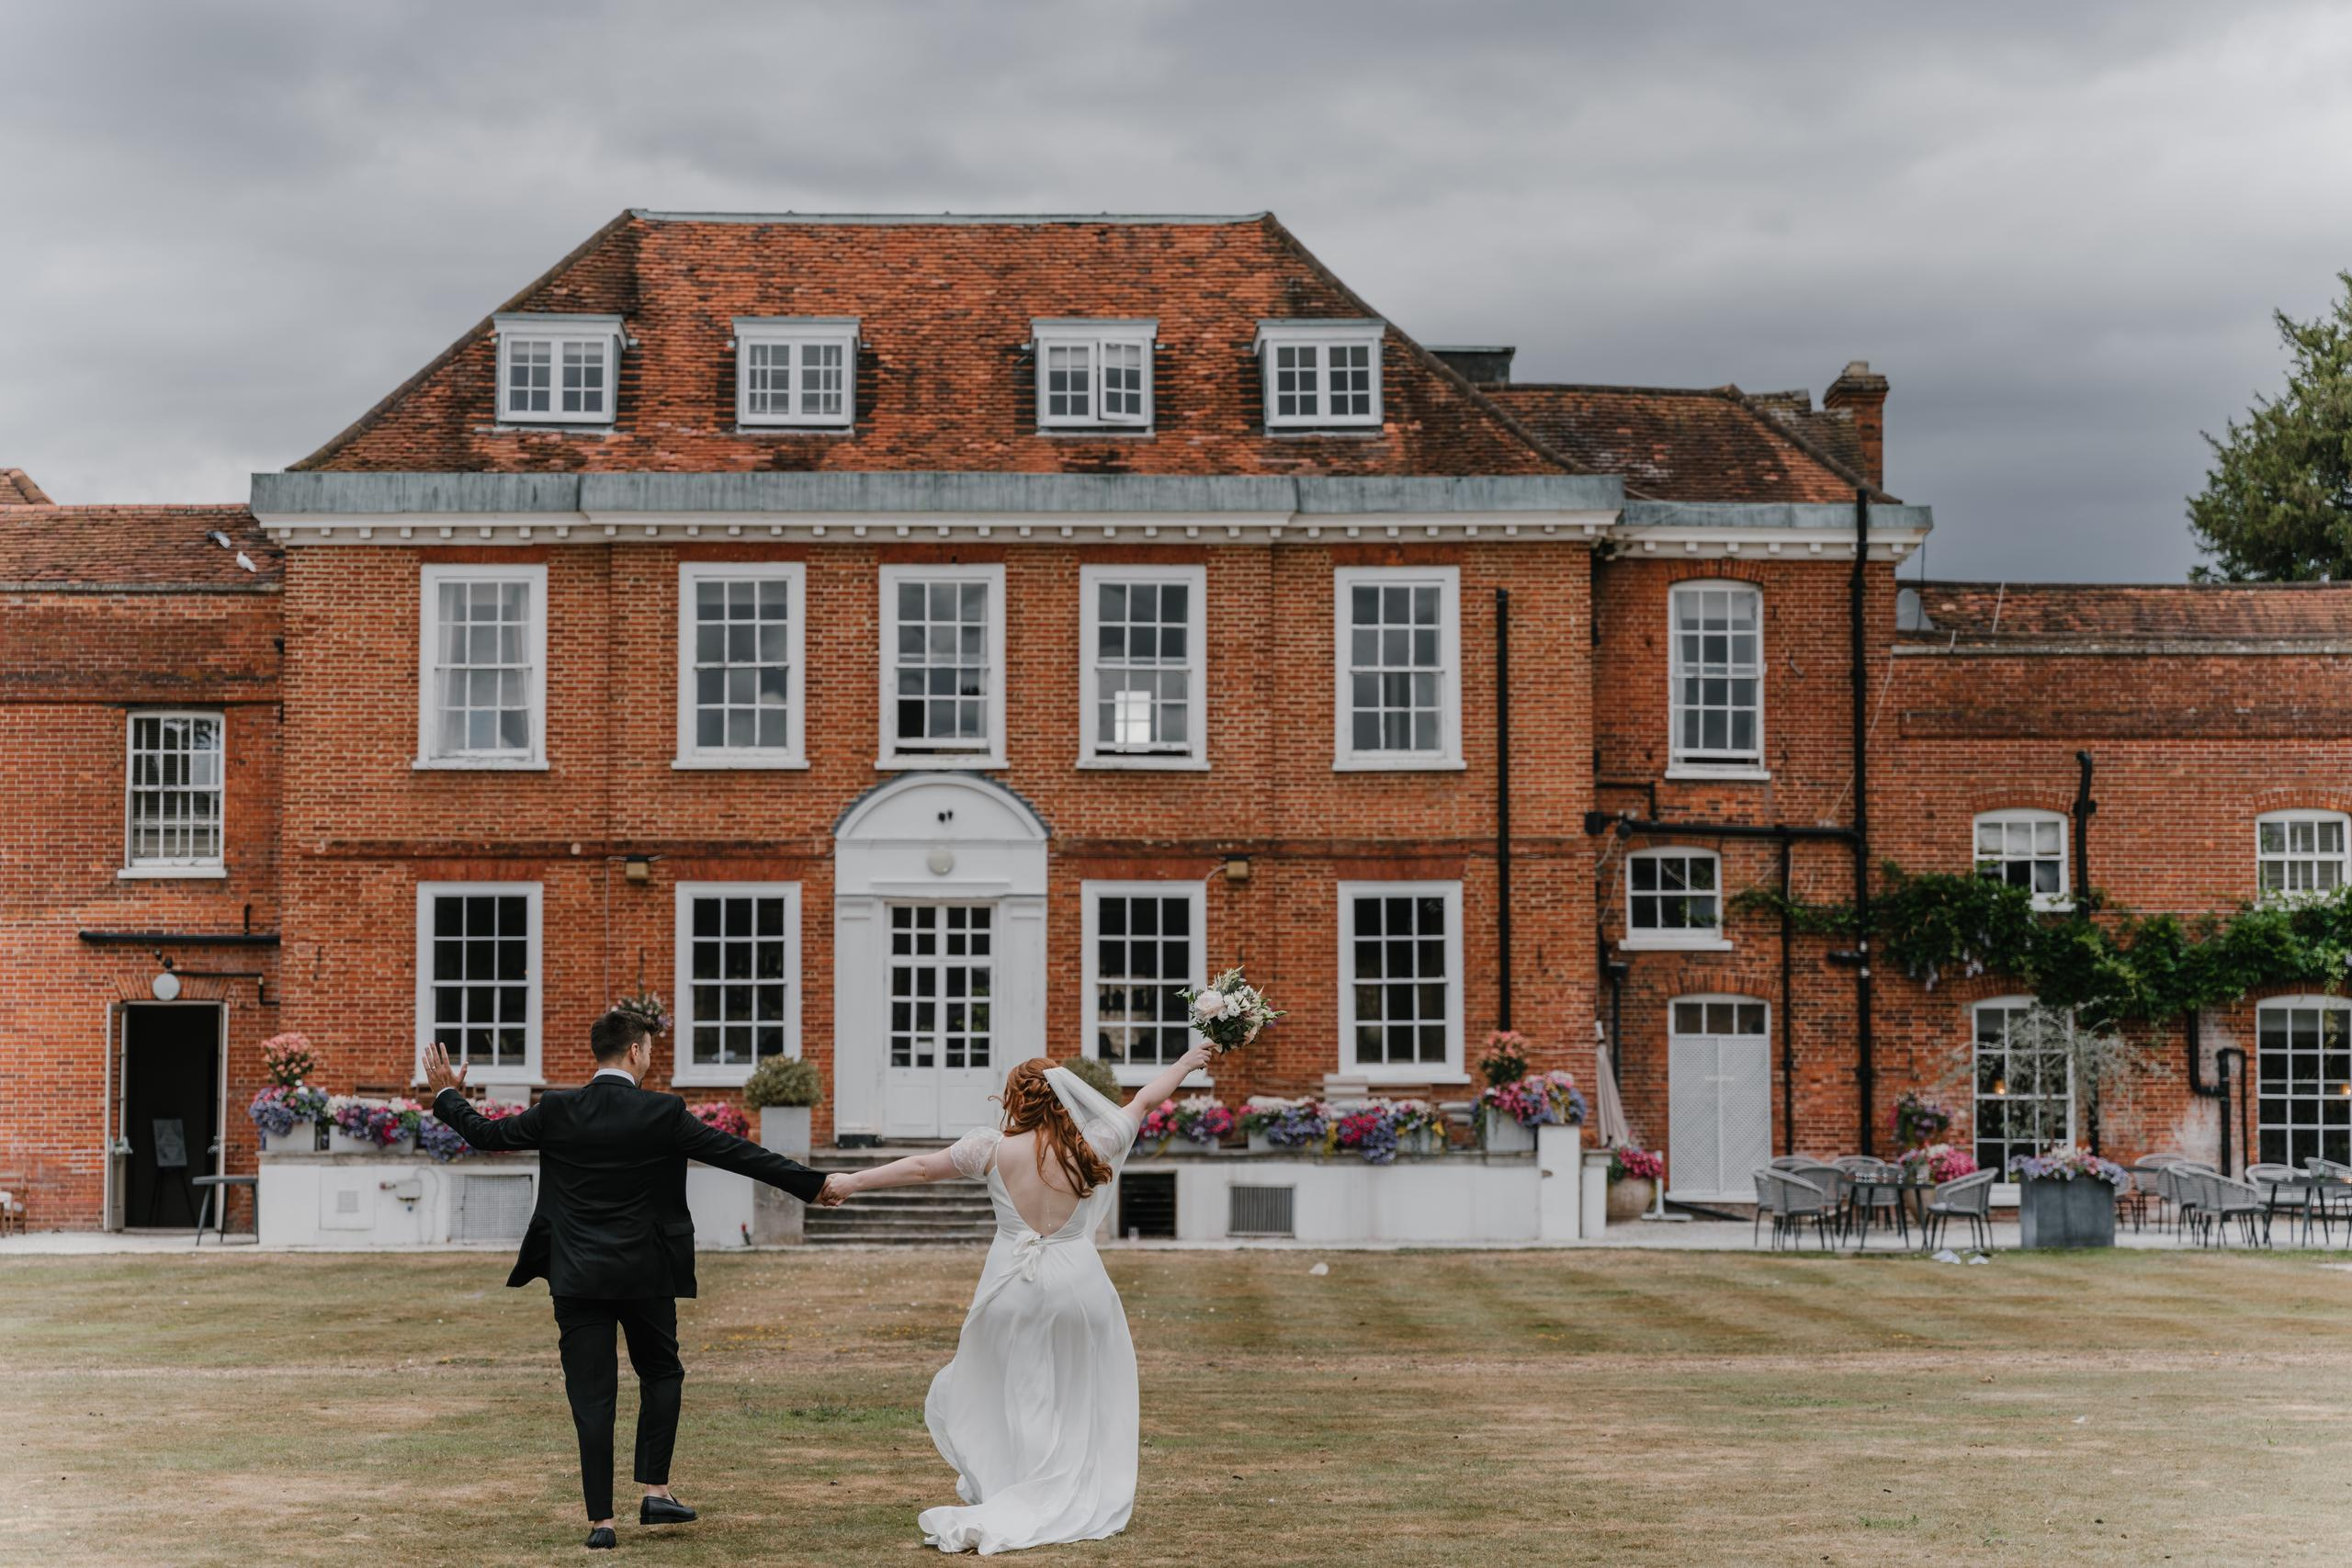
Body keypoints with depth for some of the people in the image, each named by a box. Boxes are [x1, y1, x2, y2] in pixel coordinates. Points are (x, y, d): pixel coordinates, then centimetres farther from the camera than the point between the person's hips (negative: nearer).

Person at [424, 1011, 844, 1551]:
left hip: (578, 1277, 1)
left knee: (591, 1395, 4)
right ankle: (656, 1491, 12)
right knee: (661, 1374, 20)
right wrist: (812, 1186, 2)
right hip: (646, 1274, -1)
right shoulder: (663, 1114, -9)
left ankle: (600, 1520, 3)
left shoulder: (557, 1110, -5)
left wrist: (447, 1096, 25)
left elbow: (487, 1134, 6)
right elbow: (740, 1154, -6)